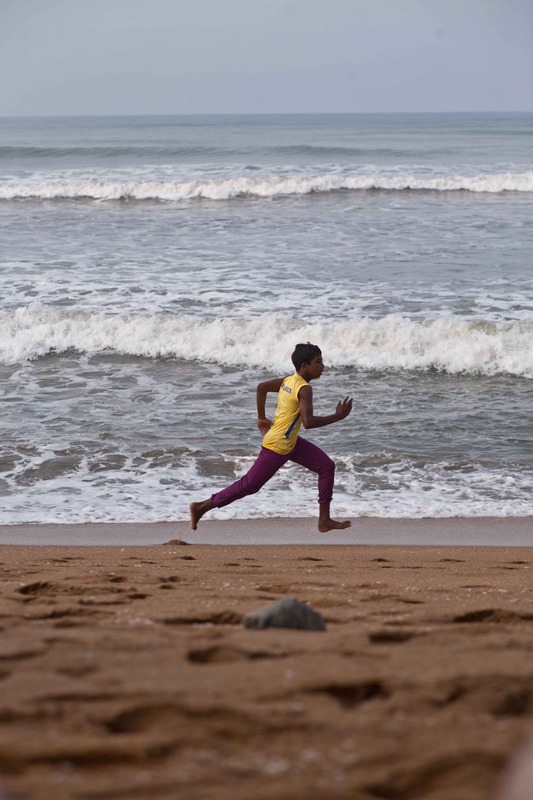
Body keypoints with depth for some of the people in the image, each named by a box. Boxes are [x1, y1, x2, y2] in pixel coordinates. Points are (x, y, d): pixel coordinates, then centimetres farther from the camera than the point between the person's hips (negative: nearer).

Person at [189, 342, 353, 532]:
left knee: (327, 467, 7)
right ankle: (201, 507, 11)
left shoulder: (288, 381, 4)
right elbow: (308, 422, -35)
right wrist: (337, 416, -27)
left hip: (291, 442, 10)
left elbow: (261, 387, 14)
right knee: (249, 485, 0)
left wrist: (261, 417, 22)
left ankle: (324, 520, 11)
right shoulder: (304, 389, -23)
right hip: (277, 447, -10)